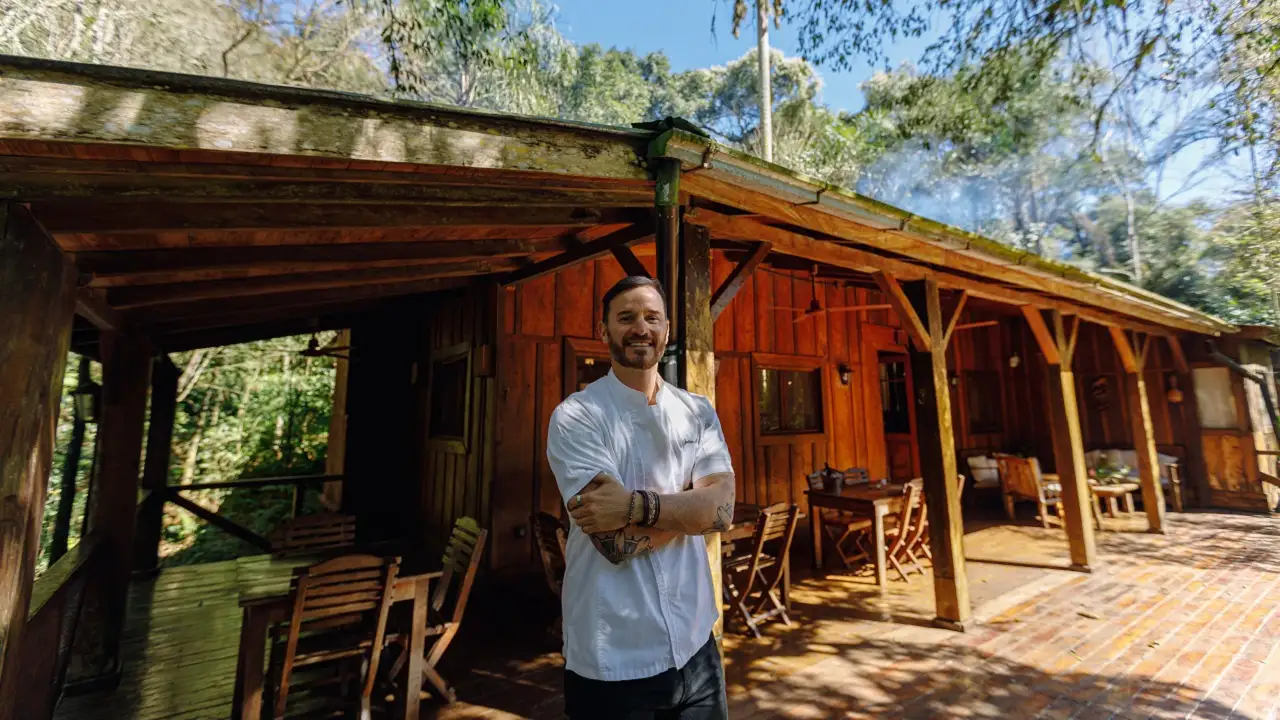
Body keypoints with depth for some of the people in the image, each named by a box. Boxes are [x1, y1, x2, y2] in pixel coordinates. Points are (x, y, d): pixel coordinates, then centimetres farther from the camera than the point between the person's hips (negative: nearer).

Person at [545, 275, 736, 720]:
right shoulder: (575, 417, -15)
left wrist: (638, 505, -25)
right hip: (612, 659, -4)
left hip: (694, 642, 4)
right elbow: (617, 542, -22)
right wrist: (689, 503, -11)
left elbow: (722, 510, -12)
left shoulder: (698, 412, 1)